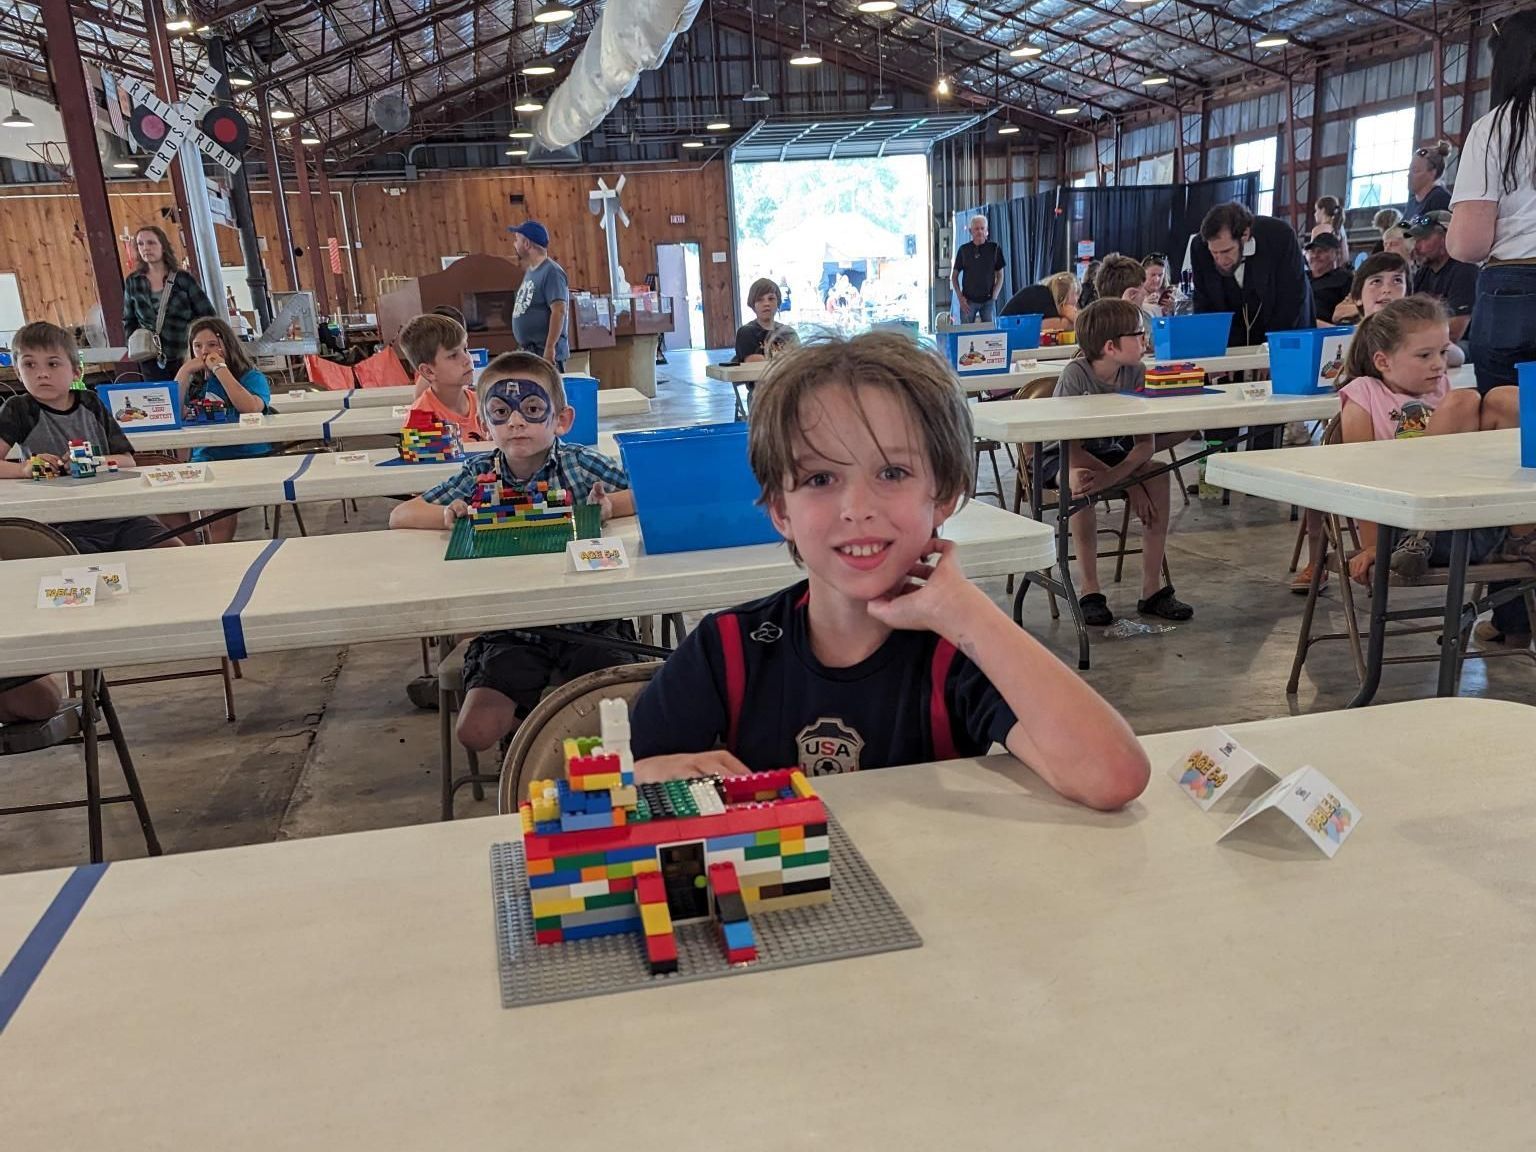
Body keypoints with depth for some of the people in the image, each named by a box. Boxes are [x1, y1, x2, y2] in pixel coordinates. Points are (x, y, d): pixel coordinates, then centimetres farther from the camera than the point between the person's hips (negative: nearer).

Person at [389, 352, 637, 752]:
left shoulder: (580, 464, -5)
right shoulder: (480, 475, 0)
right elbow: (400, 516, 5)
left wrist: (613, 504, -27)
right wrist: (447, 515, -17)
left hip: (586, 619, -1)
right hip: (511, 632, 2)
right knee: (476, 731, -13)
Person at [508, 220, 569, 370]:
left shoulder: (551, 272, -12)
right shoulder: (530, 272, 16)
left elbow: (559, 311, -21)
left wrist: (550, 348, -27)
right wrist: (525, 348, 19)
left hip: (545, 352, -9)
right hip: (530, 351, 9)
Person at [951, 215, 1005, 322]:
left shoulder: (994, 248, 3)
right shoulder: (963, 250, 4)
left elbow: (1000, 275, 7)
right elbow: (954, 276, 9)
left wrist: (994, 296, -4)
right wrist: (960, 297, -2)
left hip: (988, 300, 0)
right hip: (968, 300, 0)